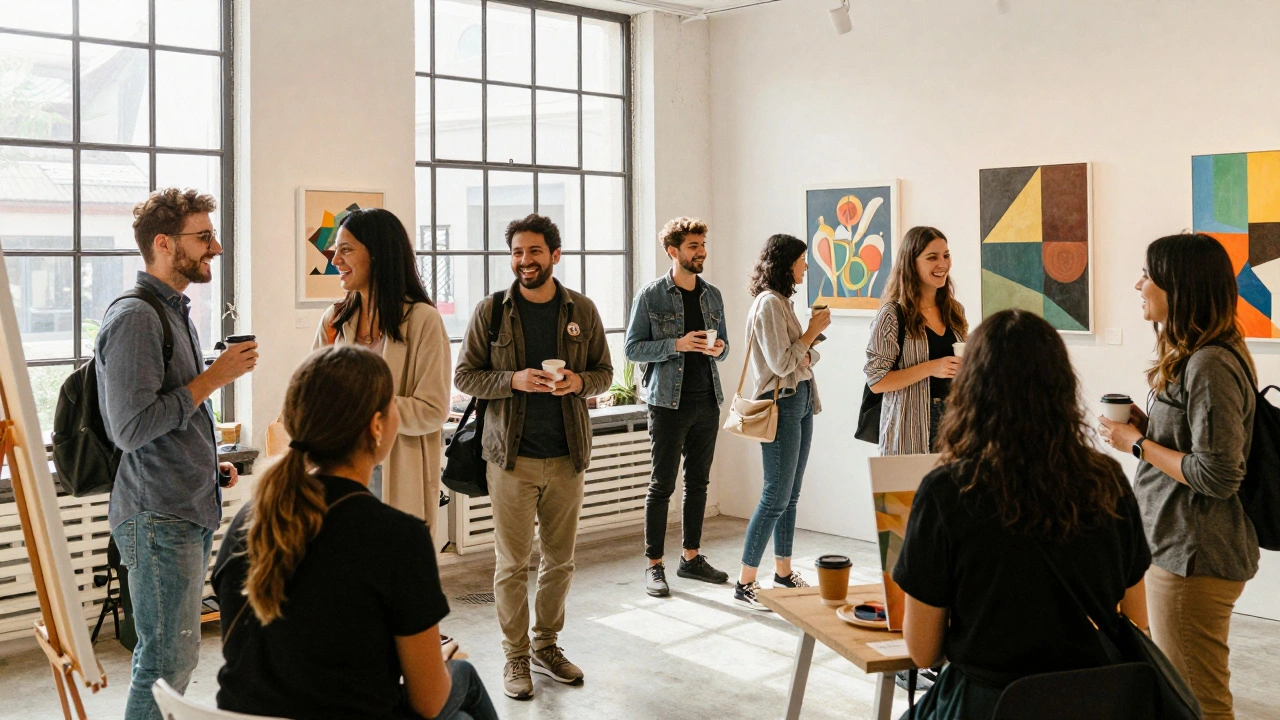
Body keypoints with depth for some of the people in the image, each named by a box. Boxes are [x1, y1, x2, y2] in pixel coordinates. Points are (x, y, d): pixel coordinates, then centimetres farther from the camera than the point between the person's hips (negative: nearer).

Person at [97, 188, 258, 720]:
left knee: (175, 655, 16)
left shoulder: (174, 311, 16)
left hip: (190, 512, 10)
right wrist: (213, 378, -18)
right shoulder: (135, 318, -16)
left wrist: (208, 465, 15)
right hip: (158, 518, -10)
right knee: (167, 661, -5)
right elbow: (130, 429, -23)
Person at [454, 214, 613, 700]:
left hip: (567, 455, 3)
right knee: (512, 562, 3)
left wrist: (578, 382, -12)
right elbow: (464, 376, 0)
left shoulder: (582, 310, 4)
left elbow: (604, 373, 10)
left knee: (560, 558, 12)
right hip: (511, 456, -2)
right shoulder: (490, 311, -1)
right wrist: (514, 380, -17)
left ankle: (547, 645, 30)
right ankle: (515, 657, 18)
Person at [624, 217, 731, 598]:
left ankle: (691, 557, 24)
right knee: (662, 485, -1)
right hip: (669, 401, -5)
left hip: (707, 399, 6)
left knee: (698, 482, 12)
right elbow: (633, 348, -7)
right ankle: (654, 565, 8)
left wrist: (719, 348, -5)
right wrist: (677, 344, -19)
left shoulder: (712, 295, 11)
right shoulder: (651, 295, -5)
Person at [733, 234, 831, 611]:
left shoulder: (782, 302, 15)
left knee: (790, 495, 13)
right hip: (781, 404, -9)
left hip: (800, 401, 9)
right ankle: (745, 584, -2)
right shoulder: (769, 303, -14)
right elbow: (781, 364, -19)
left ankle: (784, 572, 23)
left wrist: (809, 344, -4)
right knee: (776, 497, -8)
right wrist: (812, 332, -8)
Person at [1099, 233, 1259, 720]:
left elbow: (1218, 476, -24)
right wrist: (1147, 424, 5)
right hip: (1174, 548, 11)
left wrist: (1137, 443, -14)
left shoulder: (1210, 367, -20)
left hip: (1194, 560, -11)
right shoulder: (1189, 359, 12)